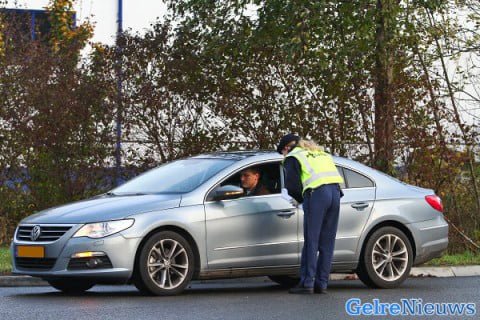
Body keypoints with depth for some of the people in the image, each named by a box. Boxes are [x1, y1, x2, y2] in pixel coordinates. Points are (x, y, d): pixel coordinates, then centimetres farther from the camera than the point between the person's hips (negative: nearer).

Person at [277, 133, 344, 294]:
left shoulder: (293, 157, 13)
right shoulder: (321, 153, 33)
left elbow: (292, 185, 0)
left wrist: (302, 200, 17)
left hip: (317, 193, -6)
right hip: (335, 191, 6)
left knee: (311, 241, -1)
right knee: (327, 243, 9)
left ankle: (307, 283, -2)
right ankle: (321, 284, 10)